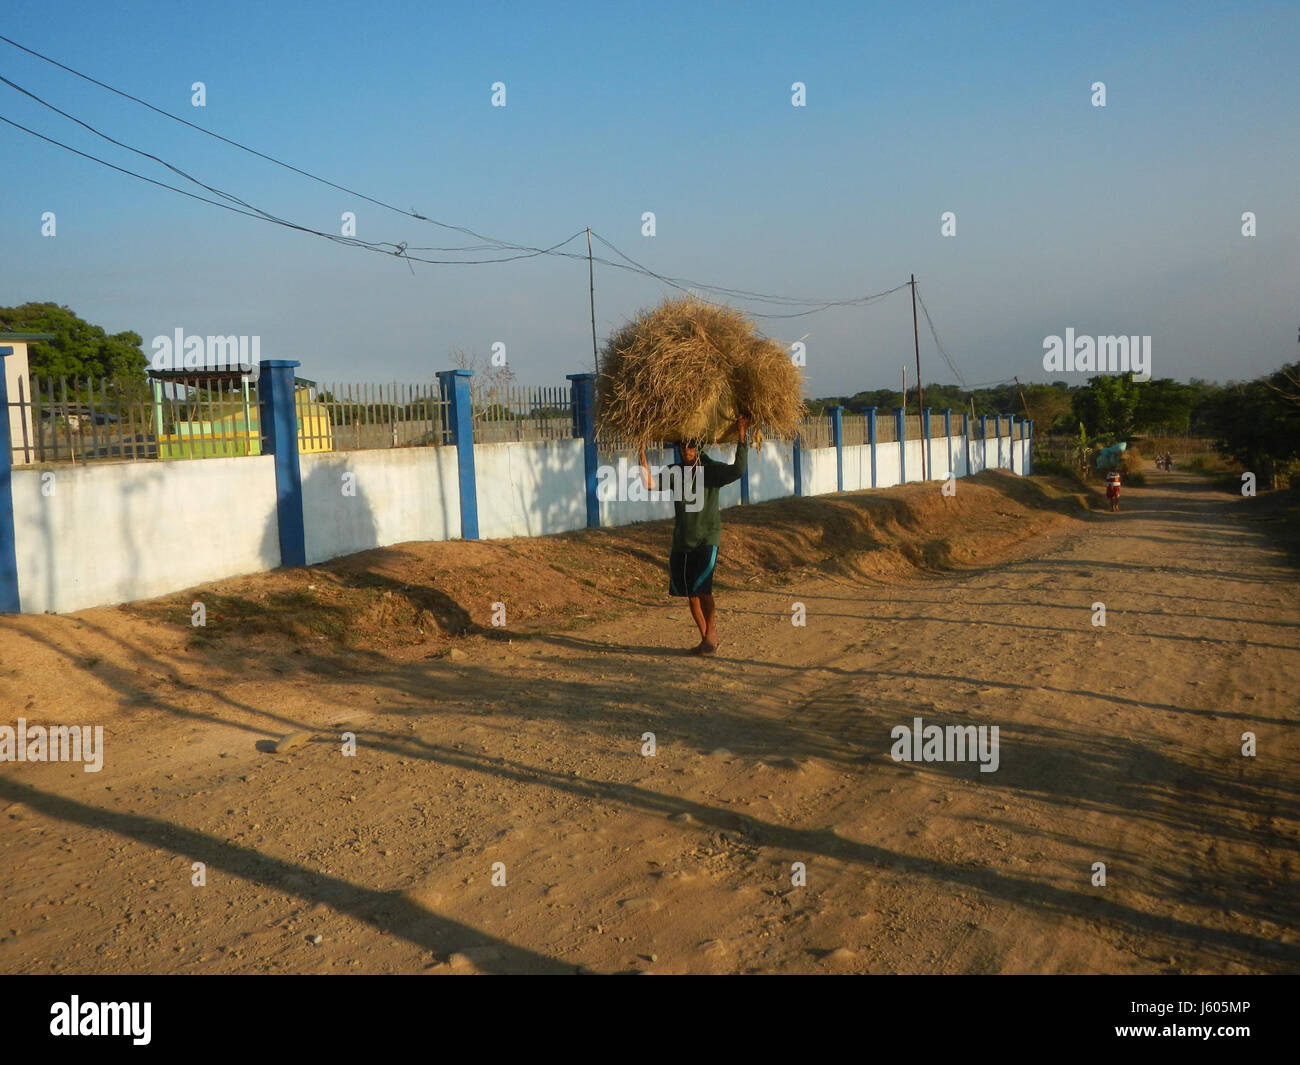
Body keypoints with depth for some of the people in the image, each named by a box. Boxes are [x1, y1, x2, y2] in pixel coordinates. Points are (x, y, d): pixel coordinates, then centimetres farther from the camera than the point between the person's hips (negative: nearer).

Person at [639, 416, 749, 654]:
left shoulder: (712, 470, -4)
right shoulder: (675, 472, 7)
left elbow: (738, 470, -20)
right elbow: (650, 484, -5)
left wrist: (742, 437, -27)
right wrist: (643, 455, -12)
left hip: (706, 539, -5)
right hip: (681, 540, 5)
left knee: (702, 588, -18)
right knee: (689, 592, 7)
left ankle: (711, 638, -12)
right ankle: (706, 640, 17)